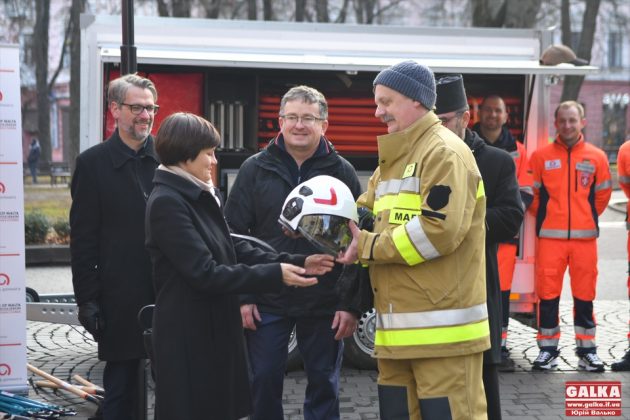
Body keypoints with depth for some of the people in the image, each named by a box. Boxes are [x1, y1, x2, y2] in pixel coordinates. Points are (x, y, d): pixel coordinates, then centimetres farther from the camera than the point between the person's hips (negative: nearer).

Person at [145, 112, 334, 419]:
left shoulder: (201, 197, 13)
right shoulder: (167, 203, -16)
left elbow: (235, 250, 12)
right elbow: (205, 273, -21)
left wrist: (296, 263, 2)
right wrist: (275, 275, -20)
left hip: (216, 329, 9)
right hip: (187, 336, -9)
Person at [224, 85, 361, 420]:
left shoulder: (342, 172, 2)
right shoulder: (255, 170, 3)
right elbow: (233, 235, 3)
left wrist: (351, 304, -5)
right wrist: (241, 296, -4)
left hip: (324, 304, 0)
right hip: (266, 301, 0)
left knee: (324, 386, 8)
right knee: (264, 383, 5)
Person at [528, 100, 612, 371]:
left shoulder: (596, 157, 4)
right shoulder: (541, 156, 2)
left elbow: (603, 194, 13)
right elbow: (530, 193, 10)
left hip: (585, 237, 0)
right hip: (549, 236, 0)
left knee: (584, 294, 5)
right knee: (548, 293, 1)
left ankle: (587, 349, 14)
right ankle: (547, 348, 9)